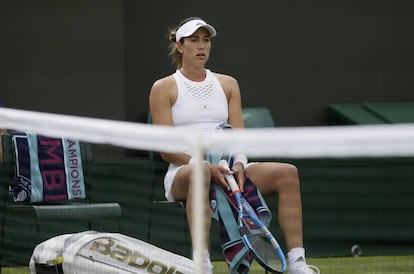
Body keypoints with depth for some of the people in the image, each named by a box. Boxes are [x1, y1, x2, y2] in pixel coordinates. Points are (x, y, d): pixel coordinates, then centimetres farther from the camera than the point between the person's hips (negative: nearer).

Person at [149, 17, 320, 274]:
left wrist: (238, 164, -14)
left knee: (287, 172, -19)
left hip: (228, 170, 5)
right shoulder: (163, 88, 4)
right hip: (183, 173, -5)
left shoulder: (228, 84, 17)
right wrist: (205, 165, -21)